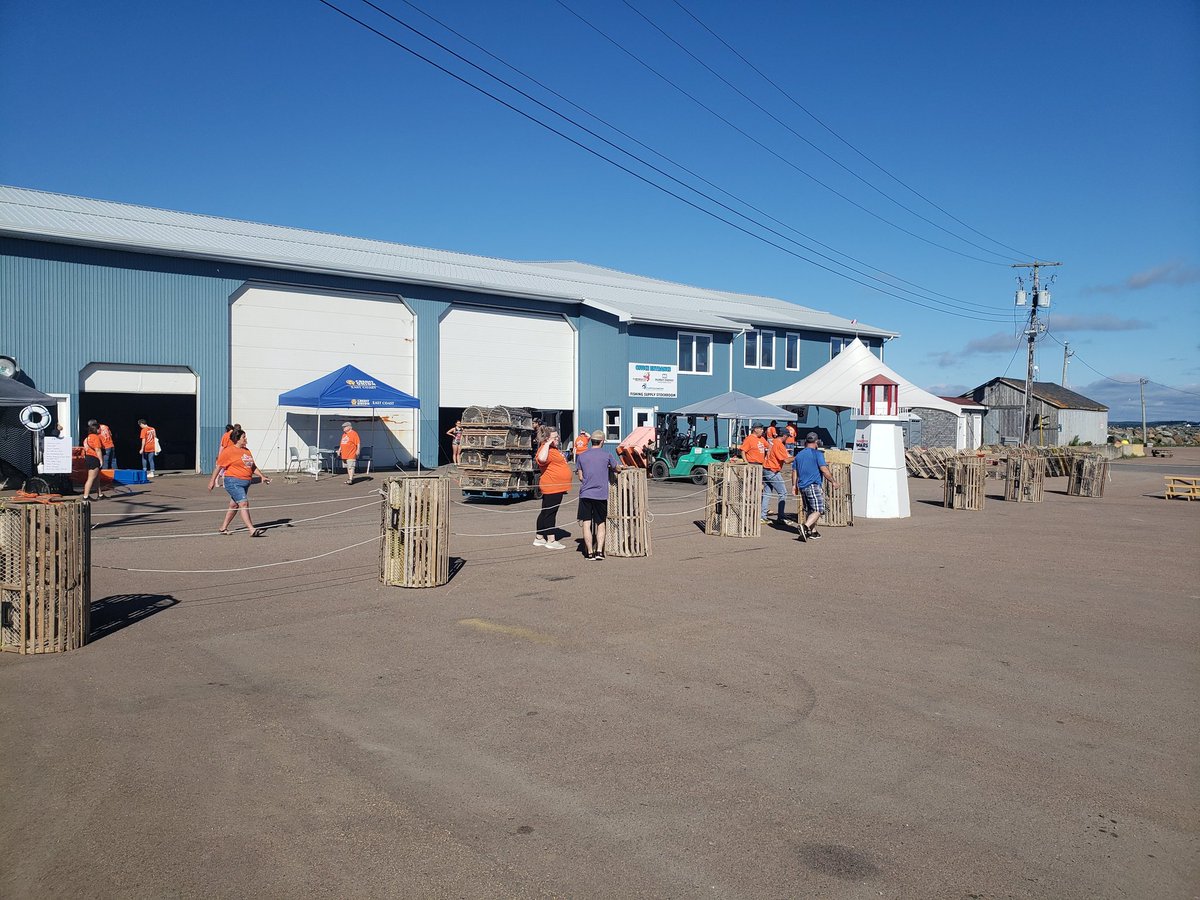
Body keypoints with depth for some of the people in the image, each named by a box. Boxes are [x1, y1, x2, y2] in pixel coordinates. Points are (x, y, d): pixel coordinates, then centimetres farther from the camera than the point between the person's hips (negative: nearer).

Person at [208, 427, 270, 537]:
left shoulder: (246, 451, 16)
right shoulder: (228, 451, -8)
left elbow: (252, 466, 23)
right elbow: (219, 466, -4)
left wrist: (262, 476, 15)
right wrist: (212, 480, -3)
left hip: (245, 482, 8)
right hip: (234, 482, -8)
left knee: (234, 505, 15)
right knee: (244, 503, -16)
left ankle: (223, 528, 28)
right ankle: (252, 530, -22)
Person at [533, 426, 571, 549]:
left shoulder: (554, 449, 18)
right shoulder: (546, 450, -16)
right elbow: (541, 459, -40)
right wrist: (547, 444, -30)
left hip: (557, 487, 11)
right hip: (552, 487, -11)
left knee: (546, 512, 14)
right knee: (550, 513, -6)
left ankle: (539, 538, 22)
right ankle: (551, 540, -2)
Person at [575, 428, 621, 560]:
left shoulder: (581, 456, 4)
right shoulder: (607, 455, -1)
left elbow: (580, 477, 7)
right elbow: (617, 469, 14)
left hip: (585, 494, 1)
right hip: (601, 494, -1)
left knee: (586, 524, 3)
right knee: (600, 524, 10)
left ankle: (590, 552, 0)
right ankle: (599, 551, 0)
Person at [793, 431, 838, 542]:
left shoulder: (799, 455, 13)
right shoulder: (817, 454, -6)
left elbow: (795, 472, 15)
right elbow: (824, 470, -11)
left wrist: (795, 486, 23)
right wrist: (833, 482, -1)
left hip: (802, 486, 7)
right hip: (814, 486, -7)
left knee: (809, 510, 16)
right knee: (818, 510, -7)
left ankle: (813, 532, 19)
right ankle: (805, 526, -27)